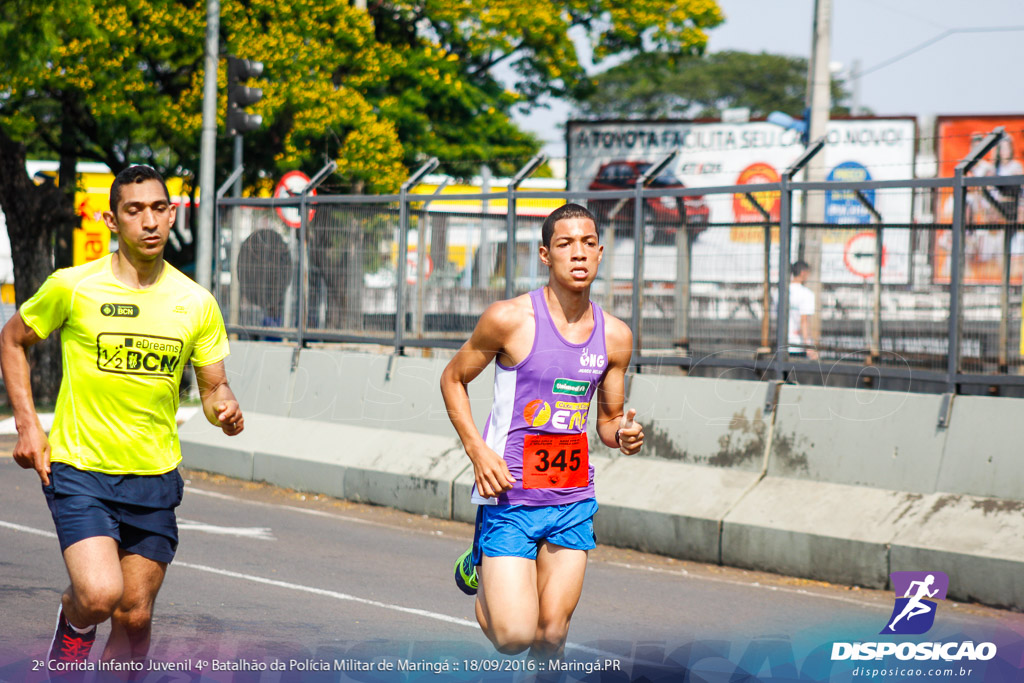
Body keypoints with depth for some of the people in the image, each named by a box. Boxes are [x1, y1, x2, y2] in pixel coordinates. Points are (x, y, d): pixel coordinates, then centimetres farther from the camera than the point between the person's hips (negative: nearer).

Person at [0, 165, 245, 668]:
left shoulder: (196, 303, 1)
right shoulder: (72, 287, -7)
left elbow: (213, 386, 10)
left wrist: (224, 410, -14)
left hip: (155, 478, 3)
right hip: (79, 470, -3)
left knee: (135, 616, 5)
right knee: (100, 595, -21)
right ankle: (73, 622, 14)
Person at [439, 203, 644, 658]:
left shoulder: (615, 337, 3)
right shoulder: (510, 319, -11)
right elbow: (453, 379, 2)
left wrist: (623, 435, -10)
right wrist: (477, 452, -11)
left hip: (573, 500, 4)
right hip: (510, 496, -4)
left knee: (552, 634, 0)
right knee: (514, 635, -9)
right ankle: (480, 567, 22)